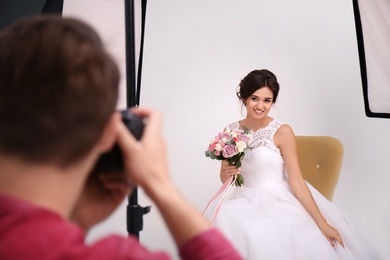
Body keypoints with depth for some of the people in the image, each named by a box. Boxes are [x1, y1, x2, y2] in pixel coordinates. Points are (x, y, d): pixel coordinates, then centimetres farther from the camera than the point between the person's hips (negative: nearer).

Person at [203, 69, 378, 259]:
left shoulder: (282, 132, -10)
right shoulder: (231, 131, 2)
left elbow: (297, 181, -10)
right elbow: (224, 178, 12)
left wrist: (323, 223, -13)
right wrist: (227, 173, -12)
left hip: (279, 202, -3)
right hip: (243, 202, 3)